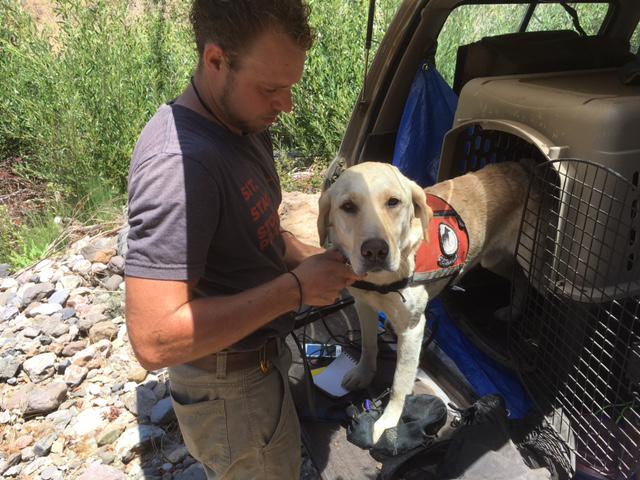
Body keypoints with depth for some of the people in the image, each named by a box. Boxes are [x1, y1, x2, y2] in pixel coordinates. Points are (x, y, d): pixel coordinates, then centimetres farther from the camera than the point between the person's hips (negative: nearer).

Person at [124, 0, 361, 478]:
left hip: (264, 358, 9)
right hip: (231, 390, -8)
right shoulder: (178, 163, -31)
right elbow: (155, 339, -33)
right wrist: (296, 287, -28)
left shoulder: (246, 127, -1)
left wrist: (310, 259, -7)